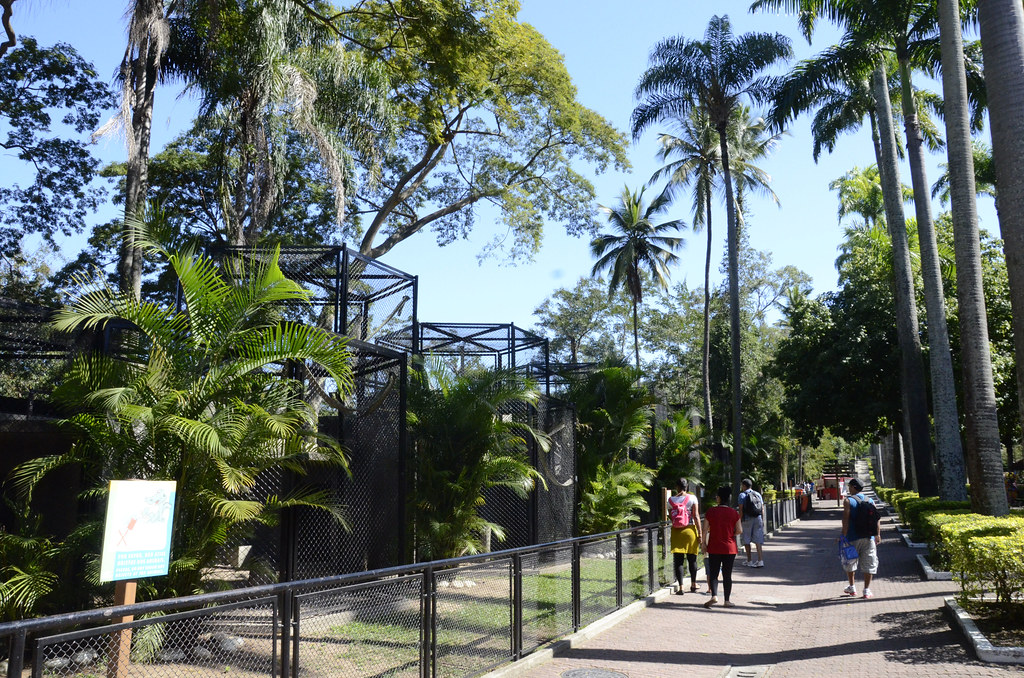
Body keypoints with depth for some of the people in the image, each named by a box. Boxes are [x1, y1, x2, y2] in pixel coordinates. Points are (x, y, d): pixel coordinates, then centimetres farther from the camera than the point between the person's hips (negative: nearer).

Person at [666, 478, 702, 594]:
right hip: (690, 530, 0)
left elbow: (670, 518, 4)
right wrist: (700, 533, -5)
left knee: (678, 560, 3)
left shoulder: (670, 500, 0)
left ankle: (680, 587, -1)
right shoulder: (692, 498, -4)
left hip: (676, 532, 0)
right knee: (692, 559, 13)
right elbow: (696, 517, -7)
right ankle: (693, 585, 24)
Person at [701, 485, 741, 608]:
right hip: (730, 548, 0)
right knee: (727, 575, 7)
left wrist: (703, 543, 7)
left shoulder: (711, 511, -5)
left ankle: (714, 596, -13)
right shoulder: (734, 513, -4)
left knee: (713, 573, 6)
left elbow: (705, 529, -3)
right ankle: (727, 600, 10)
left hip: (714, 548, 0)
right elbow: (739, 531, -2)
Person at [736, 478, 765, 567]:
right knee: (758, 540, 4)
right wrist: (762, 520, 14)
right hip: (758, 518, 4)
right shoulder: (758, 494, 10)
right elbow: (762, 508, 10)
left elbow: (741, 510, -9)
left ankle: (749, 561, 12)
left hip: (747, 519, -4)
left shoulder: (742, 495, -3)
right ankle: (760, 560, -3)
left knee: (747, 541, 7)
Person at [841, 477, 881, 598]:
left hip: (853, 538, -3)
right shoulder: (870, 501, 6)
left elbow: (846, 520, -12)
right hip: (869, 537, 3)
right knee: (868, 564, 7)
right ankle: (867, 590, 6)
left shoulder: (848, 501, -7)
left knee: (850, 562, 14)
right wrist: (878, 534, 11)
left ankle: (852, 587, 21)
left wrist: (844, 535, -9)